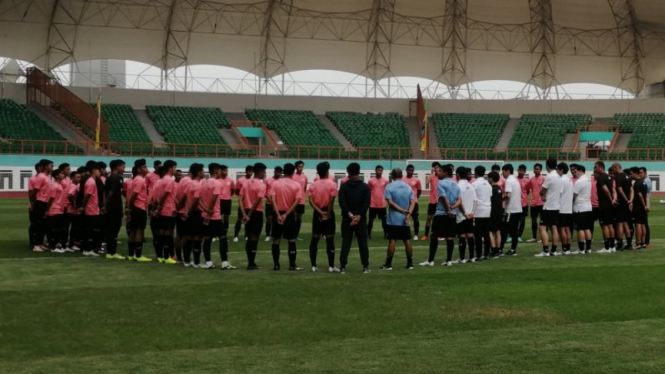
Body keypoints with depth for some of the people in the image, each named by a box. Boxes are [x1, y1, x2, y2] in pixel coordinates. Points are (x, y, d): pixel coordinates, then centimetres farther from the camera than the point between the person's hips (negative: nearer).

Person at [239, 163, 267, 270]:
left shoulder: (246, 183, 7)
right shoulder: (262, 185, -12)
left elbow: (240, 199, 0)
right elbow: (257, 202, -19)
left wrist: (244, 214, -4)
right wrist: (249, 215, -14)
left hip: (247, 212, 6)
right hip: (257, 213, -6)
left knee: (250, 238, 13)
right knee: (254, 238, 0)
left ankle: (250, 262, 17)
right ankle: (252, 263, 1)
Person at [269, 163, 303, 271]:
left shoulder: (275, 183, -1)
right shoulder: (297, 185, -4)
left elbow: (273, 200, -11)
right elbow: (296, 202, -13)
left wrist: (278, 215, -15)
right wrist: (286, 214, -14)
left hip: (278, 214, 1)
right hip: (290, 215, -1)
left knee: (276, 240, 8)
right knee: (291, 240, 4)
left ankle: (276, 265, 8)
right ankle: (292, 265, 1)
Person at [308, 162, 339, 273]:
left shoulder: (313, 185, 3)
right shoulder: (332, 184, -8)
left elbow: (311, 201, -6)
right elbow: (331, 201, -15)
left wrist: (320, 212, -8)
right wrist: (328, 214, -8)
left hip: (317, 213, 4)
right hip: (328, 213, -4)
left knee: (314, 239, 8)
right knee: (330, 240, -1)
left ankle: (314, 266, 8)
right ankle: (331, 266, -2)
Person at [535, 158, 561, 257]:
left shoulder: (549, 177, -17)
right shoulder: (558, 177, 10)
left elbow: (541, 192, -10)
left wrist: (543, 195, 11)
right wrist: (546, 195, 6)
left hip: (548, 206, -9)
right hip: (556, 206, 9)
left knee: (543, 228, -7)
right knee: (554, 228, 9)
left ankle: (546, 251, -12)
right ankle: (553, 250, 9)